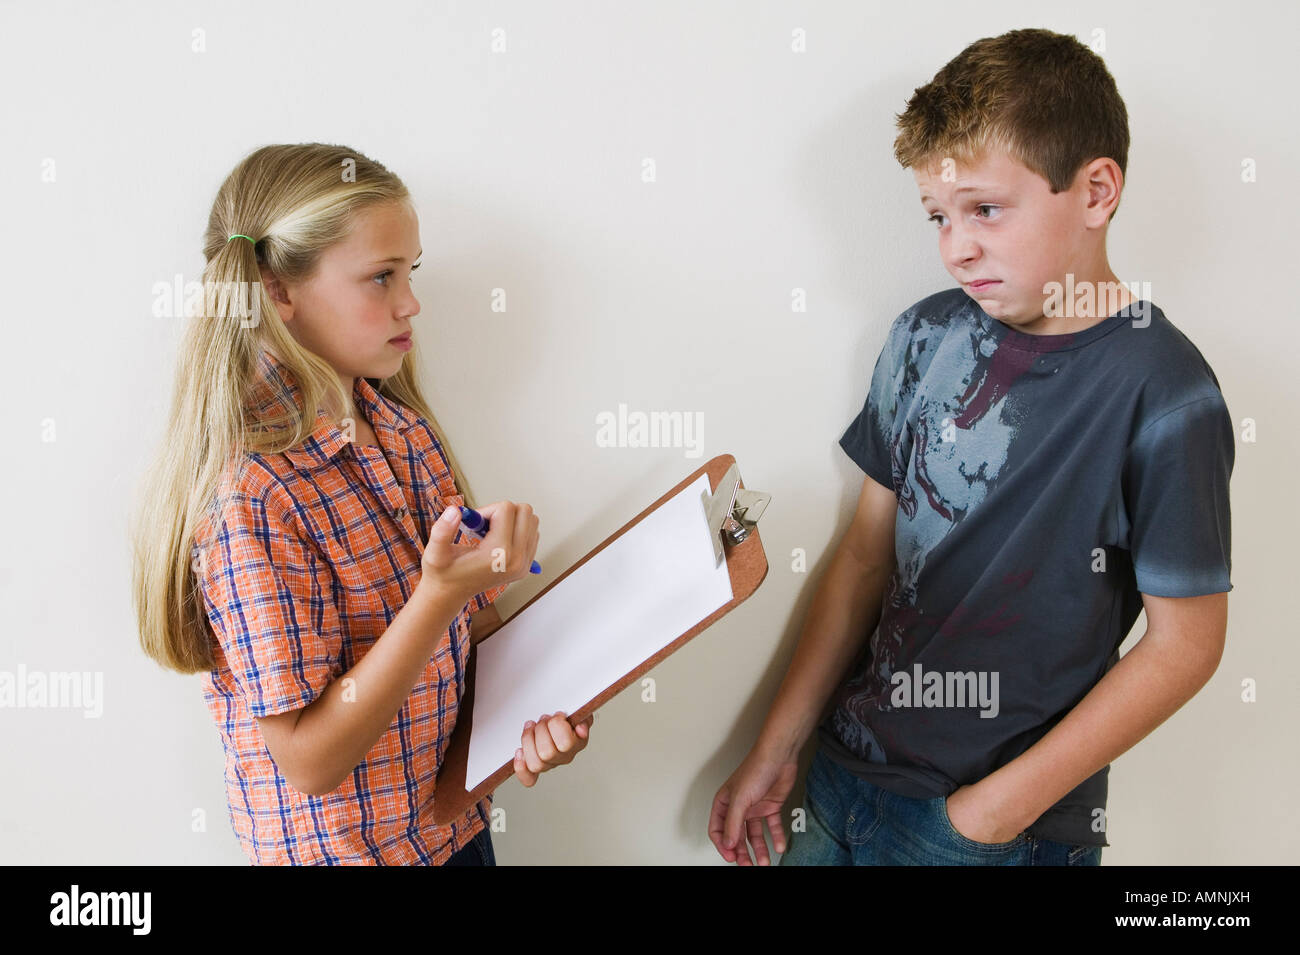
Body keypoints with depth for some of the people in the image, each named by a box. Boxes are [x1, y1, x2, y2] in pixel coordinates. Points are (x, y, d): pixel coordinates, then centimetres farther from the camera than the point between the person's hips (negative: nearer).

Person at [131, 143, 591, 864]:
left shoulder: (405, 431, -3)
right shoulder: (253, 494, -25)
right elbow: (309, 760, -24)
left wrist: (529, 711, -12)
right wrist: (443, 592, -32)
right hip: (347, 843, -6)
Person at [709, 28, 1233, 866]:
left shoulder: (1164, 394, -17)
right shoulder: (927, 335, -1)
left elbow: (1185, 644, -13)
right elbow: (870, 549, 3)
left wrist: (1001, 806, -13)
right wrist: (777, 750, 3)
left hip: (1011, 830, -5)